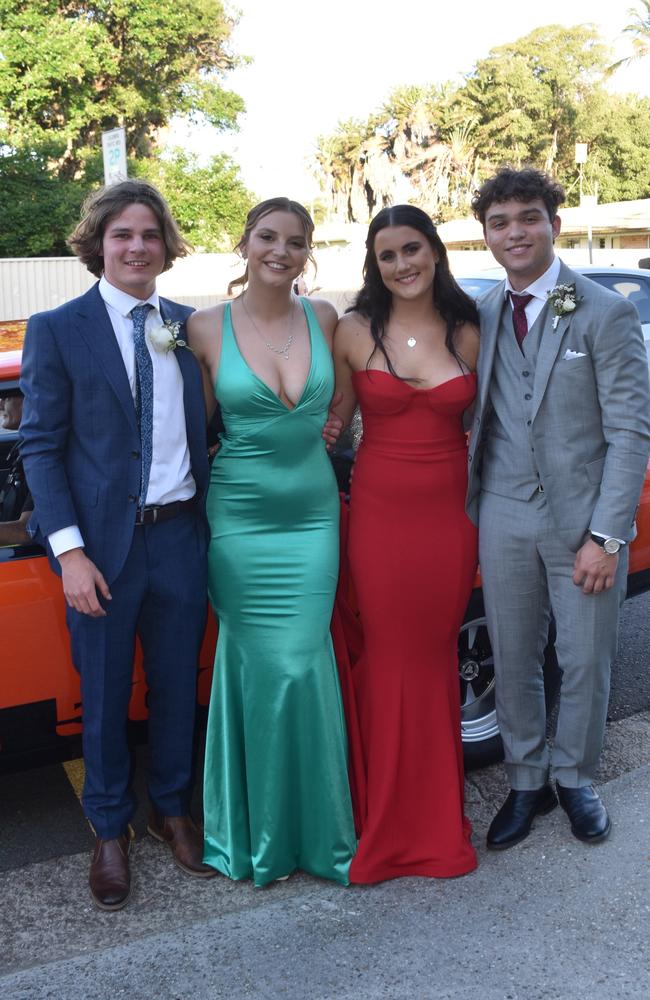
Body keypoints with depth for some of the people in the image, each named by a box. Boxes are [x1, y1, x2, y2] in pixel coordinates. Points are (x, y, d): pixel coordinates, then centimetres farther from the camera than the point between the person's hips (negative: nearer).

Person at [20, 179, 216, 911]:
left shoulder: (188, 326, 6)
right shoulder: (57, 330, -4)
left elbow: (202, 427, 11)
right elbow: (40, 446, -6)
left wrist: (210, 518, -1)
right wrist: (69, 551, -13)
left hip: (181, 533, 3)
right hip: (104, 542, -3)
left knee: (177, 684, 15)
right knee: (105, 694, 11)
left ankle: (171, 809, 38)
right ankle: (109, 830, 32)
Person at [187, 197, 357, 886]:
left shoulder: (325, 319, 4)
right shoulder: (207, 328, -3)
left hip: (313, 515, 2)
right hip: (240, 519, -2)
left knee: (302, 662, 4)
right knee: (264, 666, 2)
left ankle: (312, 823, 24)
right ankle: (263, 829, 24)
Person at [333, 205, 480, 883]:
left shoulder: (469, 335, 4)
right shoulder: (354, 334, -1)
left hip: (450, 513, 2)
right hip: (379, 512, -1)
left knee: (436, 656, 10)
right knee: (387, 657, 5)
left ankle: (436, 814, 28)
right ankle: (386, 818, 22)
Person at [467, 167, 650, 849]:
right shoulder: (478, 315, 6)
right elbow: (475, 416, 10)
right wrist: (473, 505, -5)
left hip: (585, 517, -3)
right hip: (505, 517, 3)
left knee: (585, 663, 10)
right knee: (512, 661, 12)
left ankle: (575, 779, 33)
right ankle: (526, 782, 32)